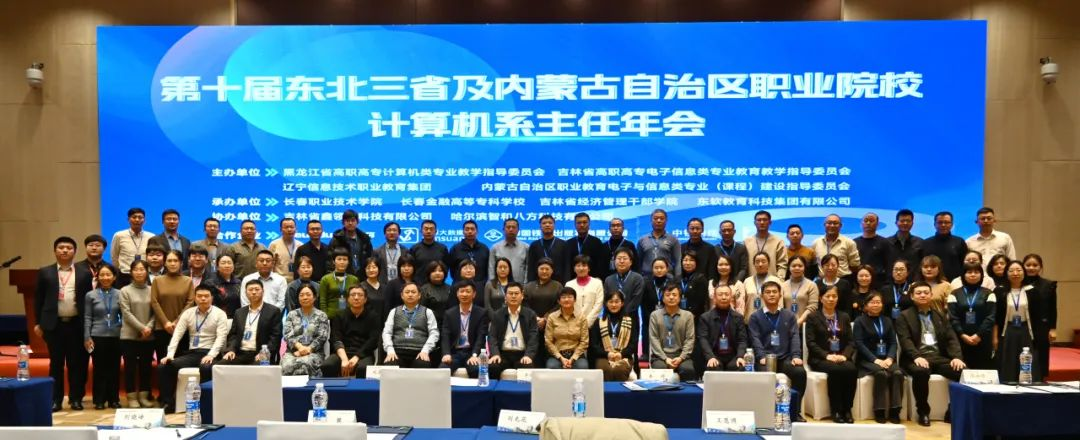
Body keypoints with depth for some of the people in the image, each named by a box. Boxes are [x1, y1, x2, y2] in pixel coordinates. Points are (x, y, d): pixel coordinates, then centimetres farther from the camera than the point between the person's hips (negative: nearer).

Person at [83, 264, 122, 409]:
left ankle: (113, 399, 14)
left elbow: (124, 315, 7)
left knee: (114, 369, 6)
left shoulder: (119, 294, 3)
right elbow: (87, 318, 1)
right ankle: (99, 400, 11)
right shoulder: (91, 295, 1)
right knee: (99, 369, 3)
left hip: (115, 337, 1)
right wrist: (87, 338, -4)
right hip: (97, 337, -1)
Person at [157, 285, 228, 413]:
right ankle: (168, 403, -8)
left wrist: (211, 355, -23)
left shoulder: (219, 314, 1)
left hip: (209, 354, -4)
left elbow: (221, 337, -8)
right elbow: (177, 335, 5)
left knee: (206, 368, -39)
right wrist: (170, 354, -8)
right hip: (191, 353, 4)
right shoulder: (188, 313, 11)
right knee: (163, 366, -16)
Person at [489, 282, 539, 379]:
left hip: (522, 354, -1)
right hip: (503, 354, 1)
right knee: (491, 367, -29)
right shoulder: (497, 315, 13)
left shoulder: (530, 314, 9)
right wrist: (495, 354, -15)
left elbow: (533, 337, 1)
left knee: (528, 368, -32)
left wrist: (528, 355, -17)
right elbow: (492, 336, 4)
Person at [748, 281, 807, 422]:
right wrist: (762, 357, -18)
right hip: (766, 358, -2)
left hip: (785, 358, 2)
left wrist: (796, 356, -12)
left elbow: (794, 337, 6)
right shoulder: (755, 317, 11)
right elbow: (755, 339, 0)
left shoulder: (789, 315, 17)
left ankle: (795, 411, -14)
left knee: (800, 372, -28)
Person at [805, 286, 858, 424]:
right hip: (820, 359, -3)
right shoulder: (813, 318, 7)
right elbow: (810, 342, -2)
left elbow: (851, 341, 12)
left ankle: (847, 410, -19)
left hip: (841, 357, 3)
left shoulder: (844, 317, 19)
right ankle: (836, 411, -24)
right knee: (836, 369, -35)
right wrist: (827, 355, -17)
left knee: (852, 370, -30)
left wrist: (844, 355, -9)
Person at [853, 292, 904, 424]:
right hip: (867, 359, -4)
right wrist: (875, 359, -18)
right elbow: (859, 344, -5)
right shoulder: (860, 321, 6)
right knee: (882, 373, -34)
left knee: (898, 373, -29)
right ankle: (879, 411, -26)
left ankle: (894, 411, -26)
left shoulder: (887, 321, 20)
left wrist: (890, 358, -11)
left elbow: (893, 342, 10)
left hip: (886, 359, 4)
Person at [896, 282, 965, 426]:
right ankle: (923, 411, -18)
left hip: (939, 357, 4)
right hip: (917, 358, -4)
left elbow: (951, 338, 11)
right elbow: (905, 340, -7)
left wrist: (957, 357, -8)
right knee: (921, 371, -38)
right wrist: (917, 357, -24)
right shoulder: (904, 316, 6)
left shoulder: (940, 316, 21)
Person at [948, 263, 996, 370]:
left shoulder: (988, 294, 9)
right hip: (961, 339, 0)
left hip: (982, 340, 0)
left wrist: (979, 335, -12)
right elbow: (952, 317, 1)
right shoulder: (955, 294, 9)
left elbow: (990, 317, -2)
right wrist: (962, 335, -11)